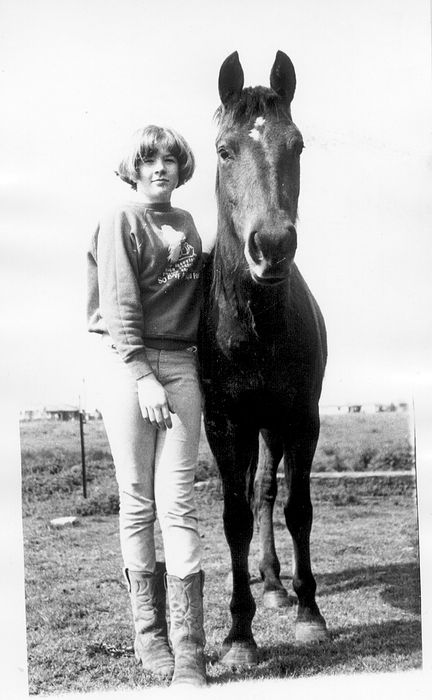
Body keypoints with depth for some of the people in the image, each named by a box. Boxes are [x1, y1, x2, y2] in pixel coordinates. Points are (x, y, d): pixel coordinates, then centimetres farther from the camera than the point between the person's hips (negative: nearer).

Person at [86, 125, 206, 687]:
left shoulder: (186, 224, 16)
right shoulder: (121, 222, -1)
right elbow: (119, 306, -9)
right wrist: (144, 377, -18)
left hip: (180, 362, 4)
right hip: (127, 363, -4)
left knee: (178, 501, -3)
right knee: (137, 502, 3)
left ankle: (189, 652, -2)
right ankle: (149, 631, 17)